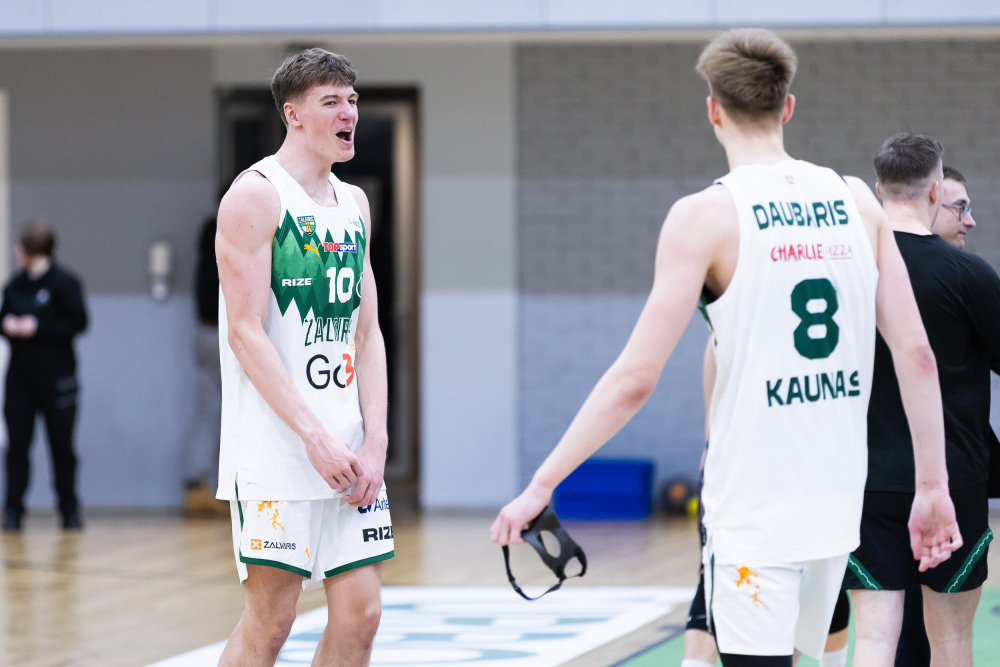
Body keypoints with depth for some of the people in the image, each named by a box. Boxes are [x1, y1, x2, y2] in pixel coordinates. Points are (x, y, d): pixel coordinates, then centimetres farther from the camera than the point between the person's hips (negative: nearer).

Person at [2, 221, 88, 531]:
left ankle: (69, 511, 11)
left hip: (55, 375, -4)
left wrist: (37, 328, -17)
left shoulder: (64, 283, -6)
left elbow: (78, 322, -11)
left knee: (61, 444, 3)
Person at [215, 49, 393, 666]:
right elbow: (245, 333, -13)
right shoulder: (256, 195, -7)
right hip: (276, 448, -7)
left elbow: (367, 332, 15)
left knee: (360, 613, 3)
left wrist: (375, 440, 1)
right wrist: (315, 437, -18)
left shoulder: (354, 204, 15)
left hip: (350, 448, 7)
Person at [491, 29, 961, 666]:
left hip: (754, 512, -6)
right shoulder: (856, 201, 6)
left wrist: (540, 486, -7)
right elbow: (917, 355, 3)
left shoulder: (706, 216, -9)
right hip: (837, 501, 6)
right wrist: (933, 488, 9)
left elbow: (635, 379, -13)